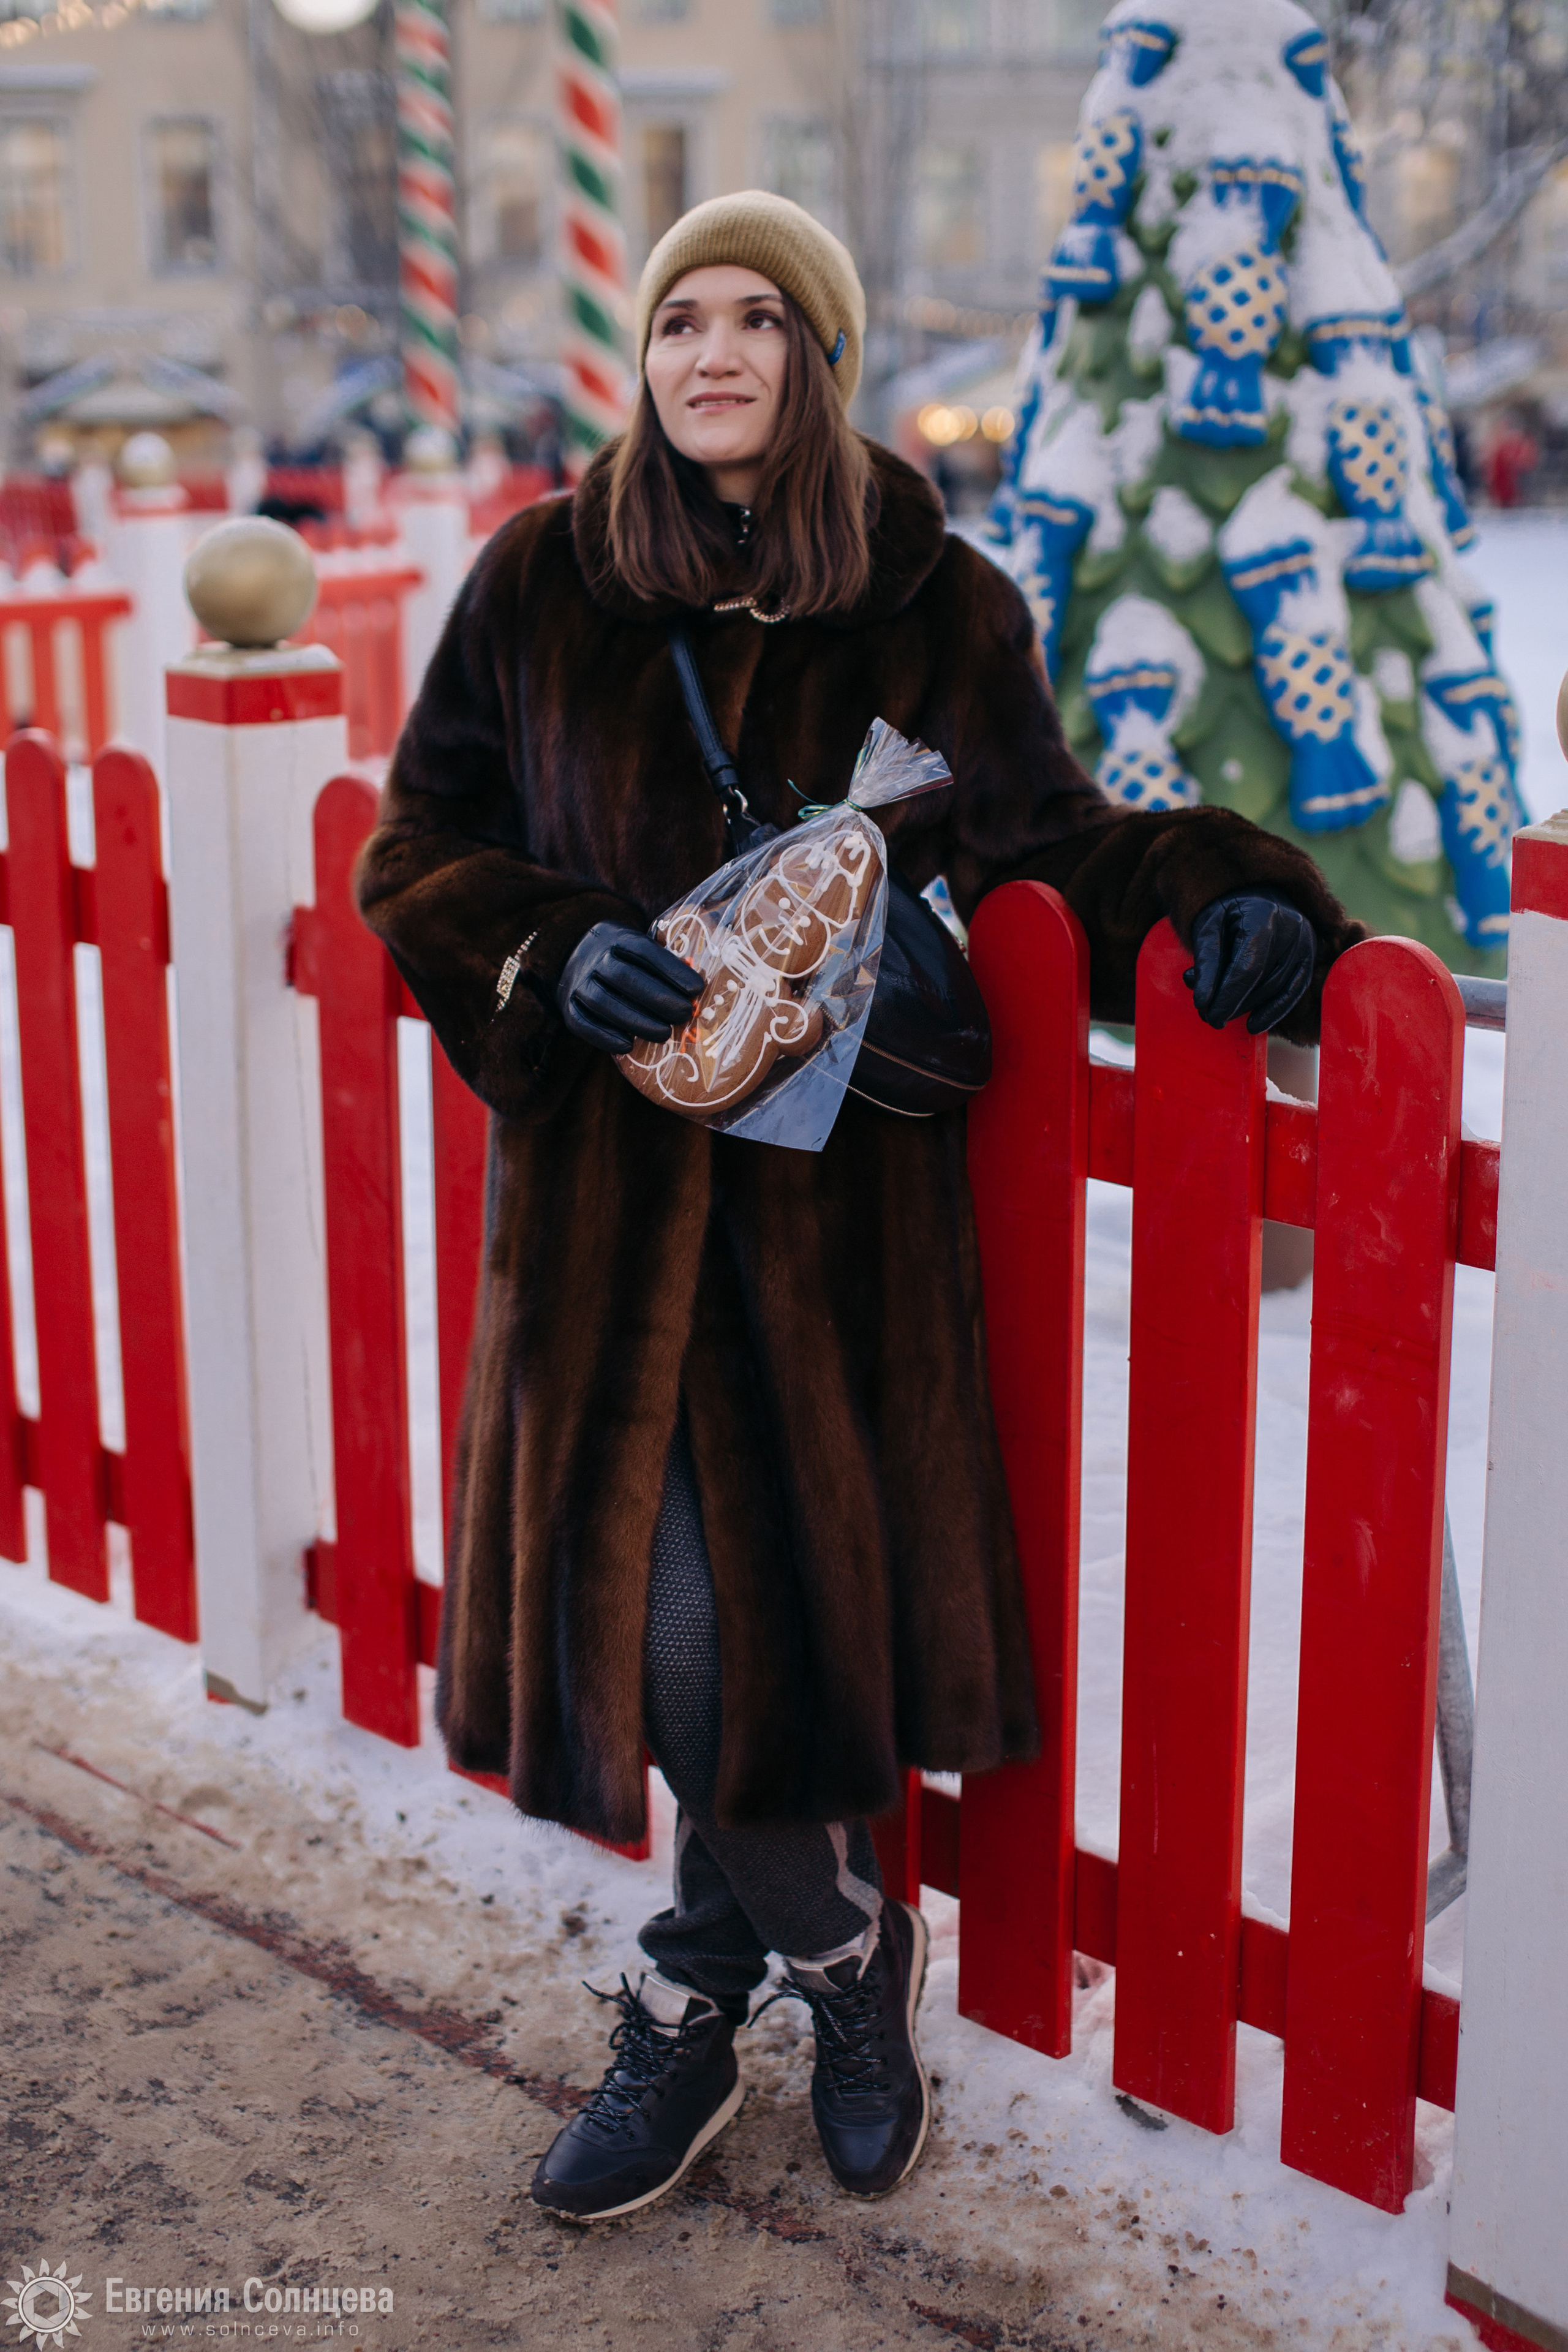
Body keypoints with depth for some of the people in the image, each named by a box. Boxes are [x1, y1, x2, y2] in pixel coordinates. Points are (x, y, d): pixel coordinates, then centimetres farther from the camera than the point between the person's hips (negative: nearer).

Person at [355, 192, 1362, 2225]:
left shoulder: (933, 607, 2)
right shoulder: (541, 586, 4)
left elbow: (1046, 829, 11)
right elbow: (419, 854, 7)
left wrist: (1213, 895, -8)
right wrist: (549, 949, -13)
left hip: (835, 1180, -1)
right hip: (612, 1167, 1)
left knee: (780, 1594, -2)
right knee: (667, 1609, -1)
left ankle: (694, 2003, 24)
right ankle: (847, 1953, 25)